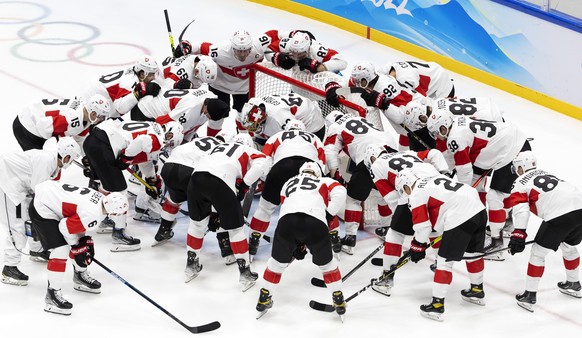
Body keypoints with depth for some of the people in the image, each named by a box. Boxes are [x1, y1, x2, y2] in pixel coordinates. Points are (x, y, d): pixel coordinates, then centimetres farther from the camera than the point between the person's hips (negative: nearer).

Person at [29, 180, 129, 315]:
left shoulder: (102, 199, -5)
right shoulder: (92, 214, -32)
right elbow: (66, 228, -23)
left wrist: (87, 242, 6)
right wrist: (77, 247, -8)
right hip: (42, 209, -10)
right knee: (61, 249, -15)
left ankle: (80, 275, 39)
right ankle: (52, 295, -9)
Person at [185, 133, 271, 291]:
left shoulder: (219, 147, 40)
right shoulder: (248, 151, 26)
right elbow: (263, 163, 3)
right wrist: (244, 184, 7)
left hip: (197, 176, 4)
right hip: (220, 182, -4)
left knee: (197, 222, 26)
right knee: (235, 227, 11)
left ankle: (191, 265, 36)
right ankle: (245, 274, 14)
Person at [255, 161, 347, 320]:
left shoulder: (288, 183, 39)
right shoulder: (324, 182, 31)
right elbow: (339, 192, 8)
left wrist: (298, 245, 39)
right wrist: (329, 213, 15)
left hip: (287, 219, 2)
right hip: (315, 222, -2)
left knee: (278, 261, 24)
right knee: (326, 262, 21)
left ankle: (264, 300, 31)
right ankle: (339, 302, 25)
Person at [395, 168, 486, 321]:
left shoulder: (416, 195, 2)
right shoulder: (435, 178, 25)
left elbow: (422, 226, -1)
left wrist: (417, 247, 12)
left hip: (460, 219, -8)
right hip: (479, 210, 8)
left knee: (444, 261, 1)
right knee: (473, 253, 27)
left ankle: (437, 305, 2)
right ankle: (477, 291, 45)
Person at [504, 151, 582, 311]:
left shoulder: (520, 183, 11)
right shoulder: (546, 174, 34)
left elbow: (521, 210, -5)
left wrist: (518, 234, -10)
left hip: (560, 215, -7)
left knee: (538, 252, 7)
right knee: (569, 247, 32)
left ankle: (529, 296, 8)